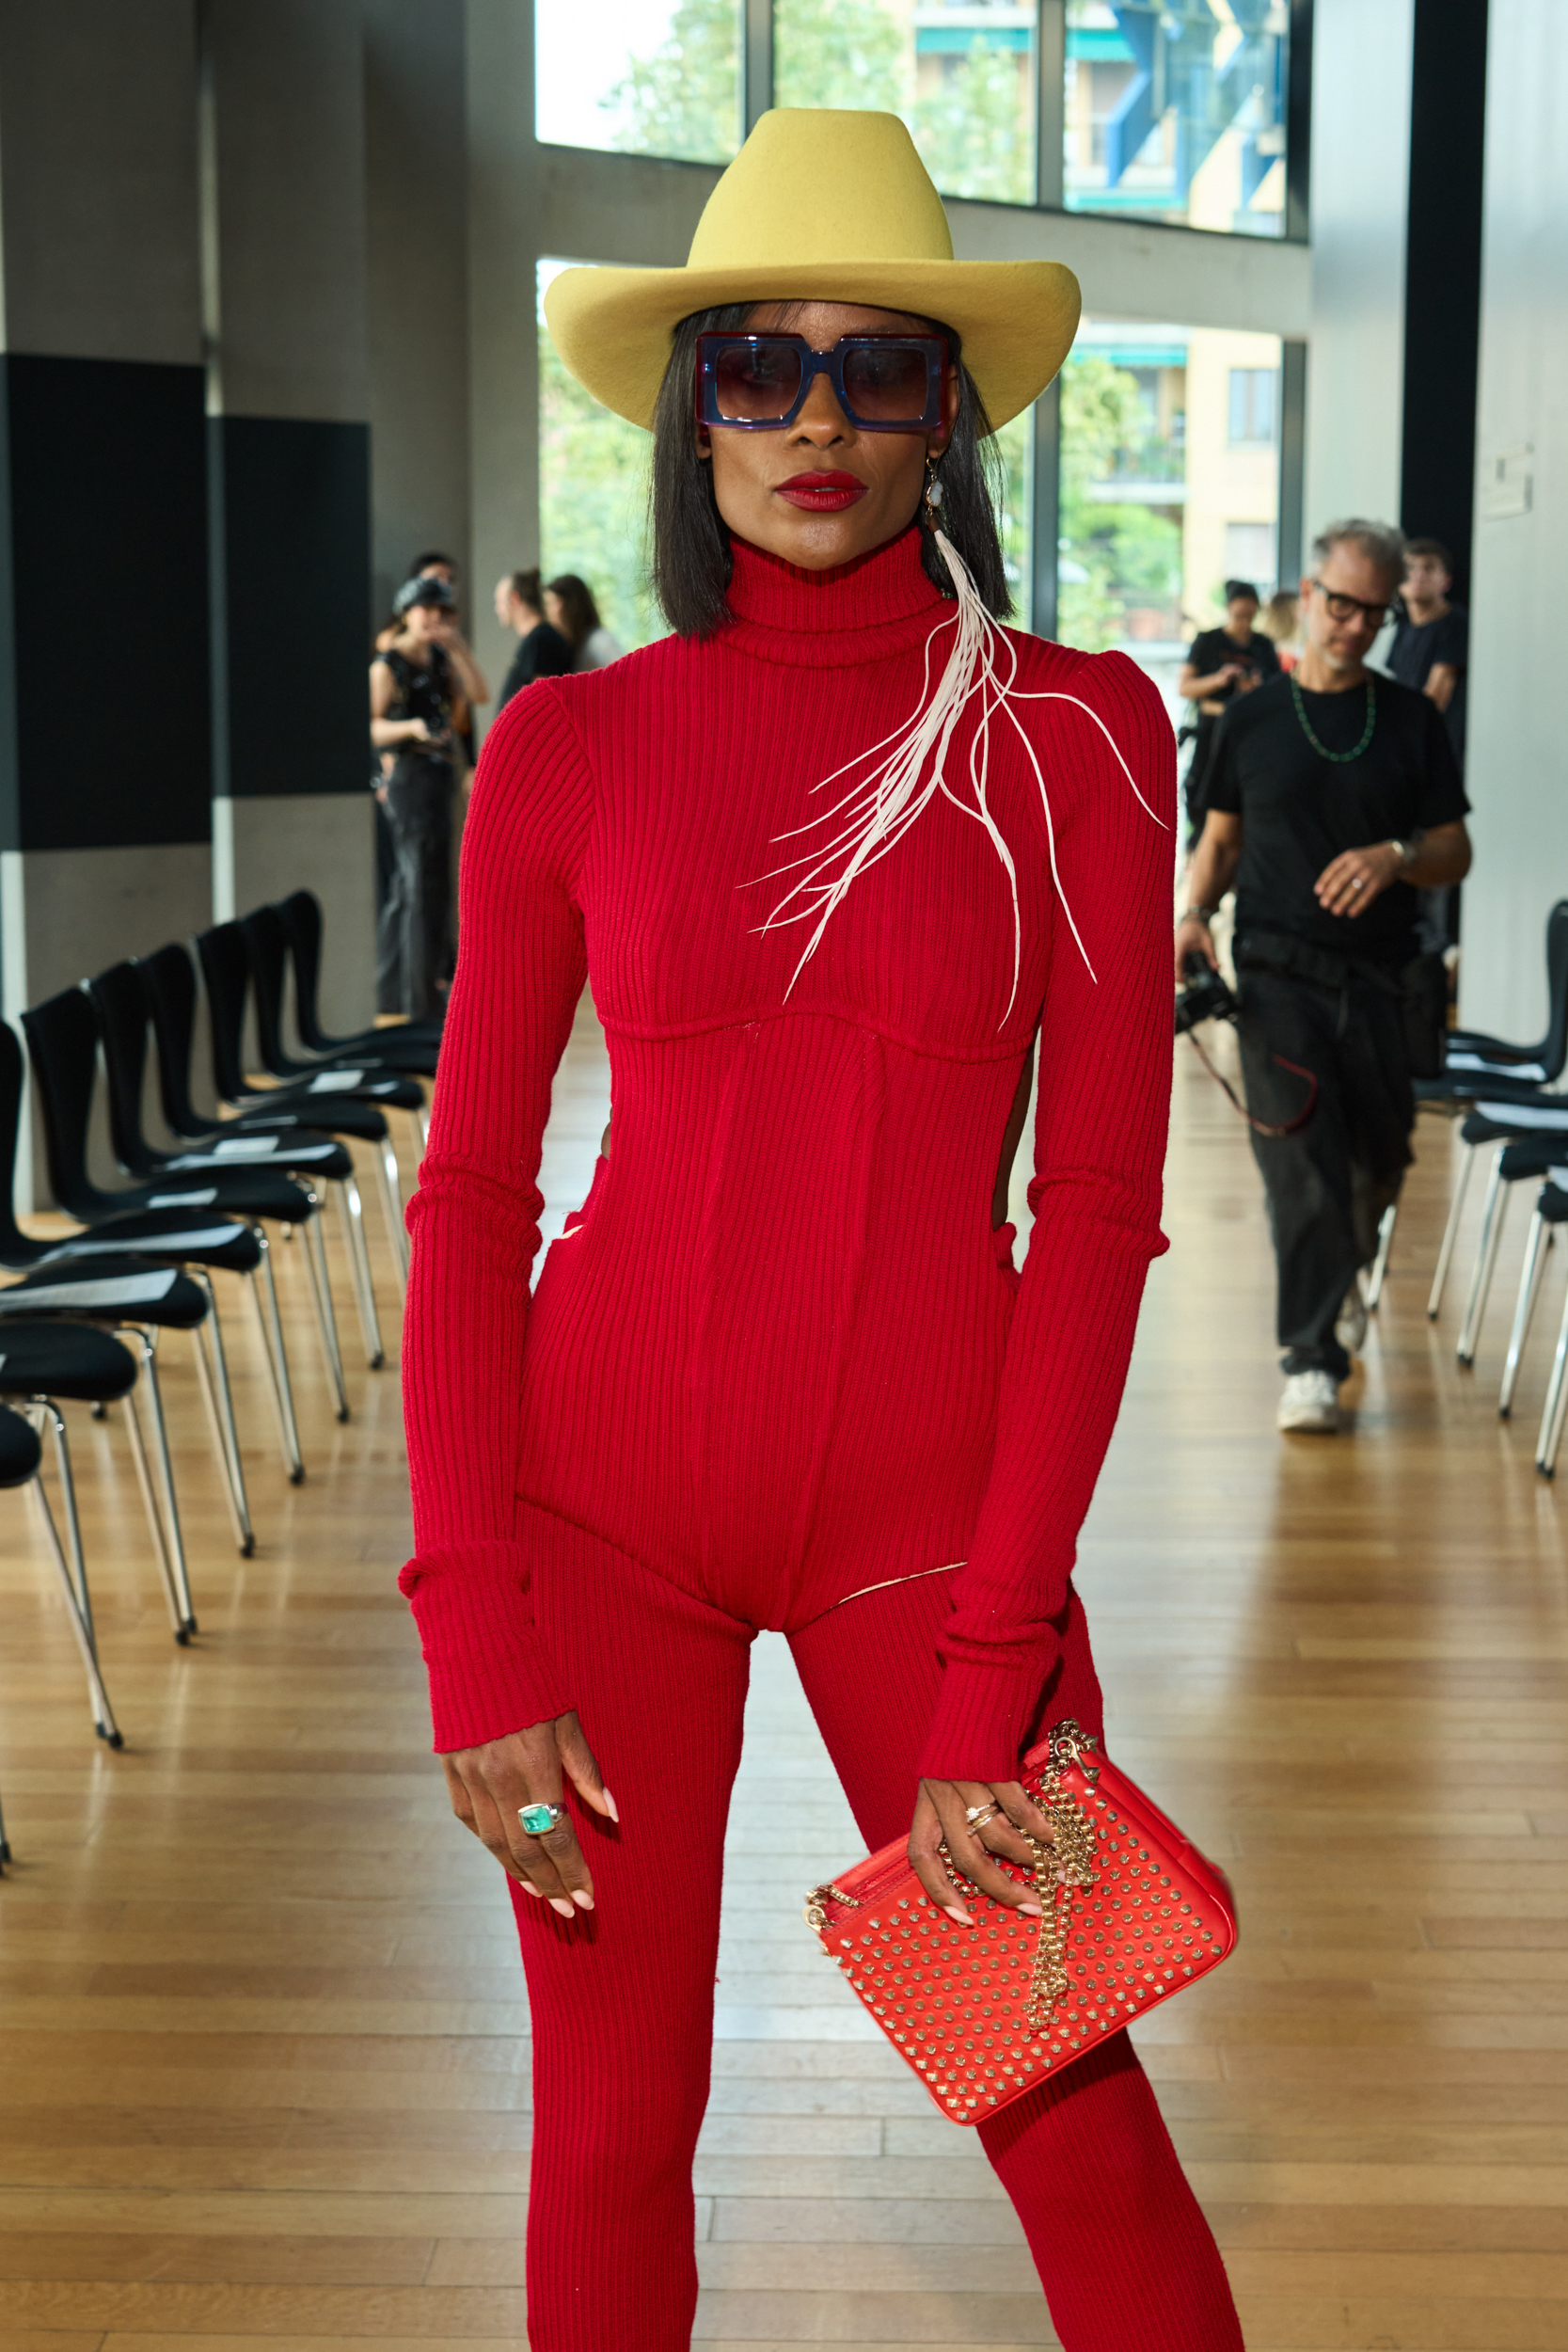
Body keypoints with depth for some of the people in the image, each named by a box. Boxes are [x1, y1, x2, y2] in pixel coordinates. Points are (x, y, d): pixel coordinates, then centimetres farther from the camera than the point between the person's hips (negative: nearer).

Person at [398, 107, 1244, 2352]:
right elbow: (470, 1194, 1)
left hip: (933, 1523, -1)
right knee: (614, 2133, 11)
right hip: (604, 1497, 1)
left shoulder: (1076, 731, -4)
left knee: (1073, 2120, 8)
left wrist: (993, 1672, -9)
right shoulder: (568, 750, -1)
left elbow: (1100, 1202, -6)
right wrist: (474, 1635, -5)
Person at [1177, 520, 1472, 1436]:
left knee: (1379, 1163, 11)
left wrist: (1396, 858, -15)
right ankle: (1313, 1359, -10)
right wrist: (1194, 912, -4)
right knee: (1301, 1158, -13)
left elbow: (1456, 852, 7)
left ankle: (1345, 1272, 43)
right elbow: (1223, 838, 15)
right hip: (1278, 972, -2)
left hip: (1376, 976, 2)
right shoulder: (1254, 719, 7)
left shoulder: (1412, 719, 8)